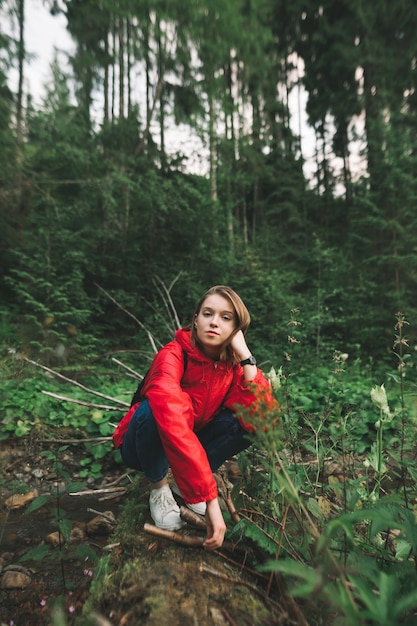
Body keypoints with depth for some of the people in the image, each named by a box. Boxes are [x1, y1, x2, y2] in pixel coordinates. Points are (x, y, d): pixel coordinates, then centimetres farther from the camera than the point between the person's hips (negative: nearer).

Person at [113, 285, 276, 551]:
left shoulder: (234, 363, -15)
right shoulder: (174, 355, -30)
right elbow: (174, 424, -45)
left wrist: (246, 358, -33)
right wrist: (210, 499, -46)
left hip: (195, 442, 4)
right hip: (145, 445, -3)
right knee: (157, 408, -36)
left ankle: (183, 480, 0)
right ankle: (159, 485, -5)